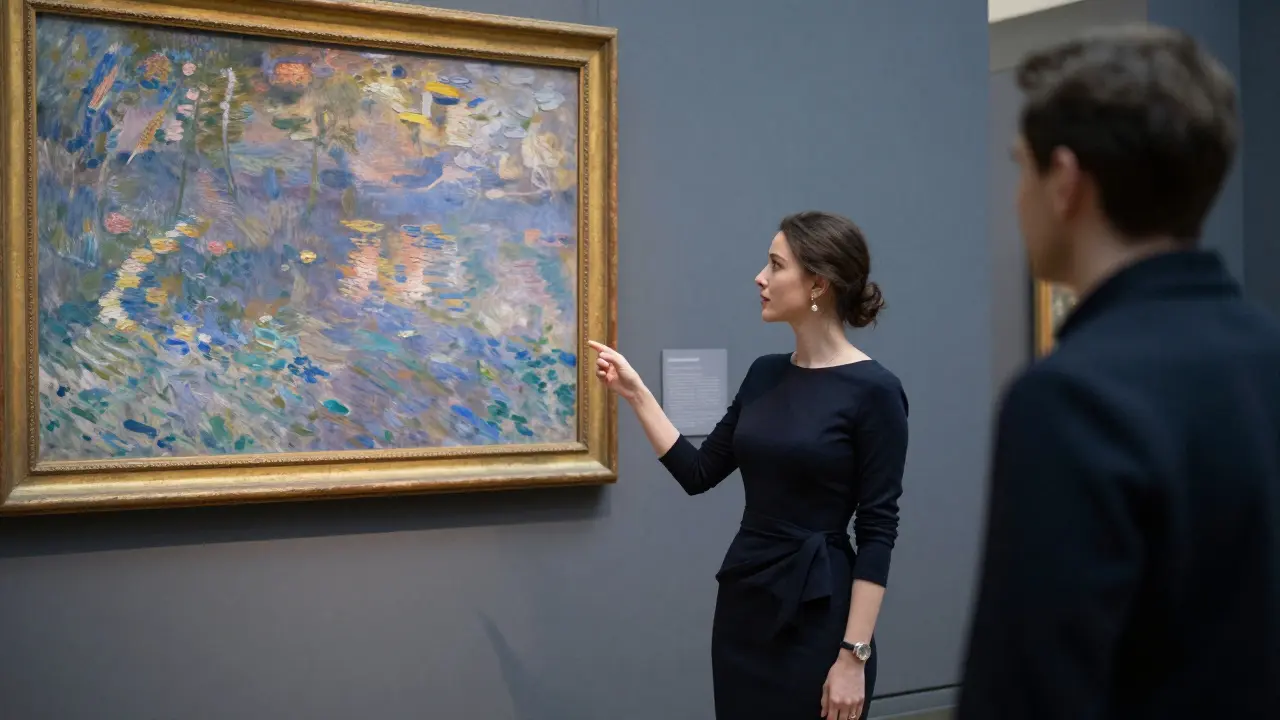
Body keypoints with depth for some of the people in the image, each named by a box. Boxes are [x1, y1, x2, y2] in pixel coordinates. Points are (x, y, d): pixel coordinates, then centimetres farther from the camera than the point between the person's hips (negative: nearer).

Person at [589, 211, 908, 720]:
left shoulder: (872, 391, -13)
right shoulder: (765, 375, 8)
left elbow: (877, 532, -14)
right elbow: (697, 473, 11)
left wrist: (854, 654, -16)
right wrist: (635, 392, 7)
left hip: (817, 613, -7)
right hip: (743, 601, 7)